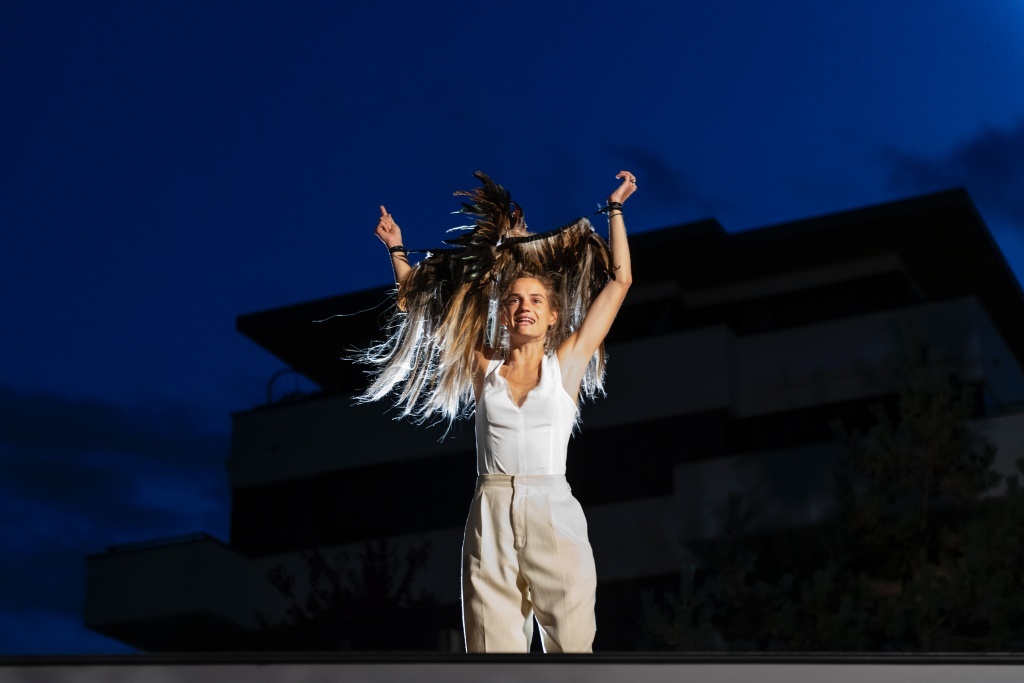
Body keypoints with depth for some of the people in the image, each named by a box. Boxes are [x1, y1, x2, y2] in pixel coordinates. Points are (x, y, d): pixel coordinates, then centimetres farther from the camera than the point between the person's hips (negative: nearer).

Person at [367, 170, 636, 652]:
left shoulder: (566, 364, 8)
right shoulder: (483, 367, 11)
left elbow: (619, 280, 9)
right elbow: (423, 307, 21)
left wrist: (615, 210, 13)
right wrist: (397, 250, 19)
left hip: (554, 513, -1)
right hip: (491, 517, 1)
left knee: (570, 643, -5)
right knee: (494, 645, 0)